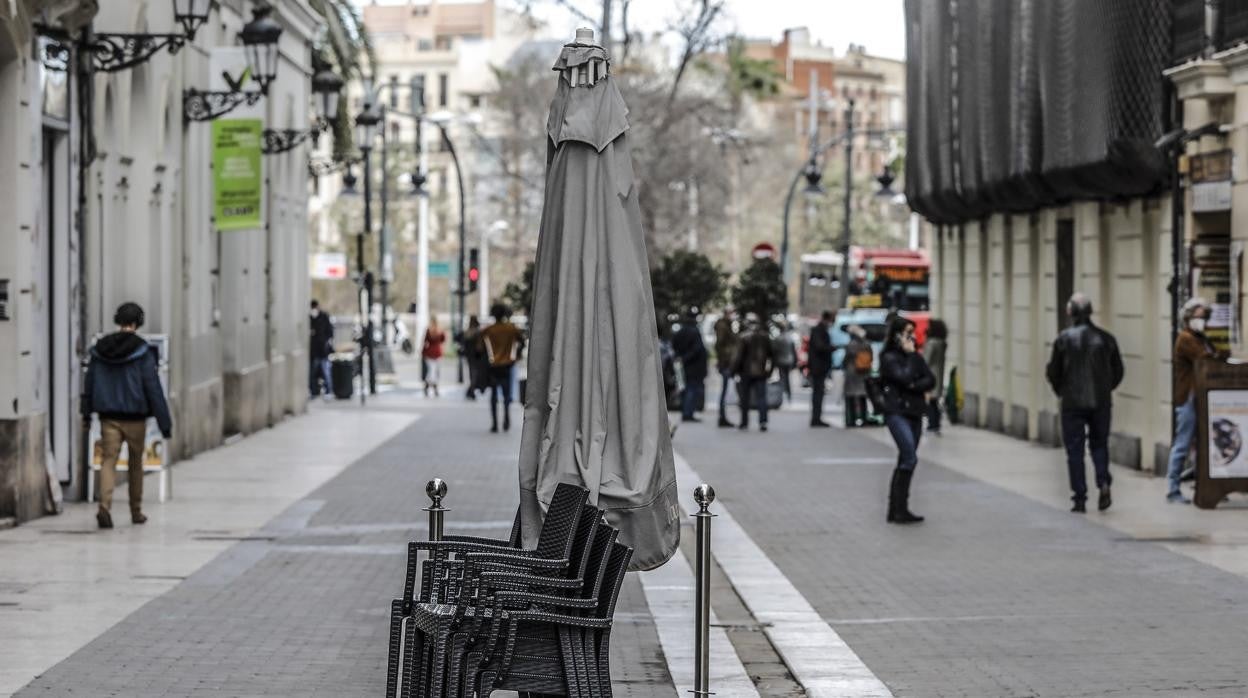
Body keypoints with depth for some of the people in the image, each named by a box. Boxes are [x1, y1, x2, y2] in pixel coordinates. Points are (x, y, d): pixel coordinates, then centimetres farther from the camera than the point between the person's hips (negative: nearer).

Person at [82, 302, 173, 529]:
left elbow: (89, 382, 10)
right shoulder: (142, 351, -10)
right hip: (135, 417, -2)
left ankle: (104, 506, -23)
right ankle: (136, 511, 24)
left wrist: (86, 412, 24)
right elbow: (153, 387, -12)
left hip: (108, 417, 2)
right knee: (136, 464, 14)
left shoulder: (100, 349, 3)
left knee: (108, 460, -2)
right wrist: (165, 422, -9)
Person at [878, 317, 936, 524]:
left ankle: (895, 510, 13)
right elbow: (904, 378, -19)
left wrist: (914, 387, -13)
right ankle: (900, 509, -16)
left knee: (905, 461, 8)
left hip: (915, 413, 7)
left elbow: (931, 380, 5)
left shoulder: (916, 357, 13)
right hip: (897, 412, -7)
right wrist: (909, 355, -9)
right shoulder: (889, 358, -6)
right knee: (910, 458, -18)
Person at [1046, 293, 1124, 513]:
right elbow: (1118, 371, 6)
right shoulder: (1106, 338, -1)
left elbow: (1053, 372, -4)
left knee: (1075, 450, 5)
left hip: (1073, 402, -2)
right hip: (1101, 402, 2)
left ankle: (1080, 498, 3)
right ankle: (1104, 482, -7)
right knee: (1099, 444, 16)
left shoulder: (1064, 338, -8)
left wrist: (1061, 391, 15)